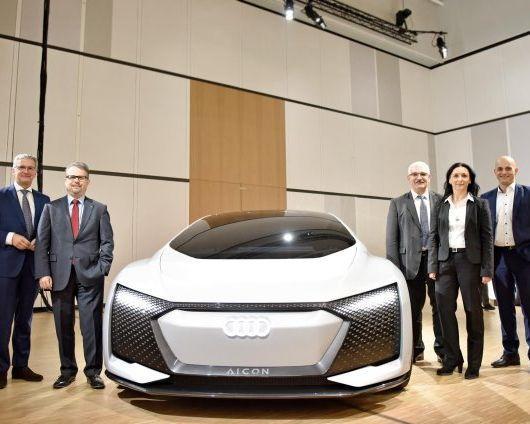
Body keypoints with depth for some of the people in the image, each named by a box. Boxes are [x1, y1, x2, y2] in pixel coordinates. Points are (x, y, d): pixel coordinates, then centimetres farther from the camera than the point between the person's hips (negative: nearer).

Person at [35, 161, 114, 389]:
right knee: (63, 325, 9)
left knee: (92, 325, 0)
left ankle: (93, 372, 12)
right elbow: (41, 243, 4)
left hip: (90, 276, -1)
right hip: (60, 275, 1)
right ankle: (67, 370, 23)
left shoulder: (99, 209, 9)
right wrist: (43, 273, -6)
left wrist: (102, 268, -7)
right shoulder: (51, 208, 10)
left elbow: (107, 242, 5)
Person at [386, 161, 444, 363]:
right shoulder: (398, 203, 5)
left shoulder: (441, 201, 6)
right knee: (412, 309, 9)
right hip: (411, 262, 0)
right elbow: (391, 238, 2)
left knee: (440, 307, 7)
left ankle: (442, 349, 22)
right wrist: (394, 268, -5)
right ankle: (415, 349, 23)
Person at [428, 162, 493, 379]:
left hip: (470, 260, -2)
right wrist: (433, 266, -1)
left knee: (473, 311, 3)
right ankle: (452, 359, 17)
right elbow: (433, 236, 8)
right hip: (446, 261, 2)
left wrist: (487, 270, -7)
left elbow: (487, 237, 0)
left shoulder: (479, 205, 4)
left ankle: (474, 364, 15)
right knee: (445, 310, 2)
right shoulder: (441, 205, 9)